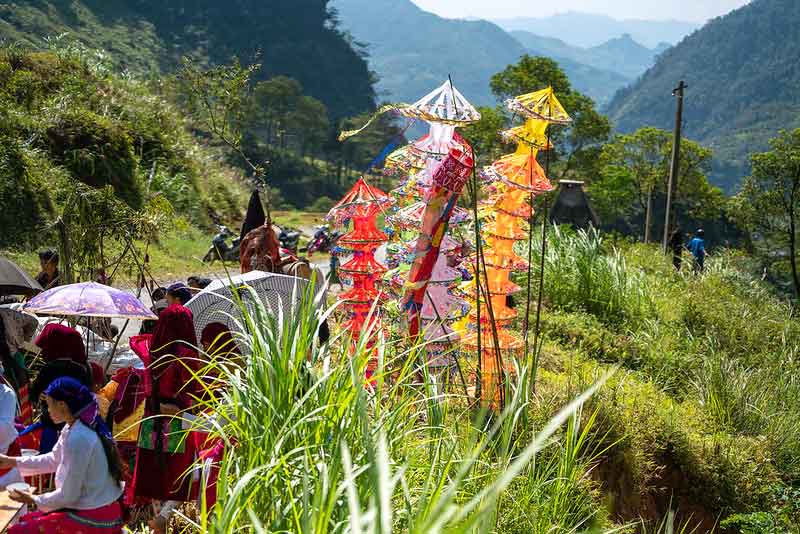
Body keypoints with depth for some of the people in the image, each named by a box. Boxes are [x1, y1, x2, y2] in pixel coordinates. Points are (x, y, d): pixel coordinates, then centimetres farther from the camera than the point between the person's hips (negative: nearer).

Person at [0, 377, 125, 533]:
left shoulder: (78, 439, -25)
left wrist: (34, 500, -3)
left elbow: (68, 496, -19)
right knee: (26, 520, 21)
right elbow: (53, 460, 21)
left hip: (95, 519, -10)